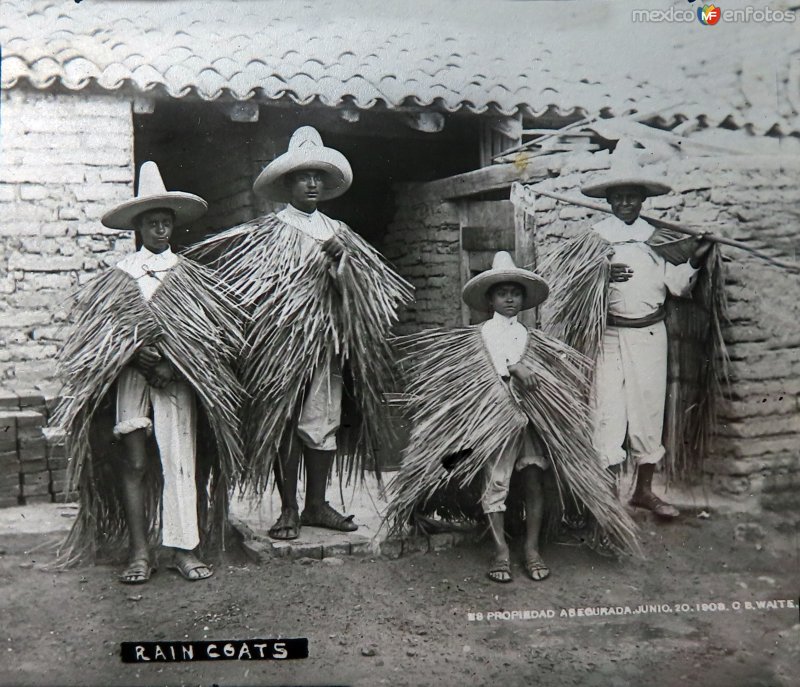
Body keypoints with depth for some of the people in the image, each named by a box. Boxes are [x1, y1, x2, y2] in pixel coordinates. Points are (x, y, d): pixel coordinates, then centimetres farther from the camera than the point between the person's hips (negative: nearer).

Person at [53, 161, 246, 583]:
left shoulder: (190, 275, 9)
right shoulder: (119, 276, 8)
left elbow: (218, 327, 4)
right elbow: (92, 328, 3)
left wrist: (173, 361, -7)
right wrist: (142, 357, -9)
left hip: (177, 377, 0)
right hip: (131, 374, 0)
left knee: (179, 458, -5)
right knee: (134, 461, -1)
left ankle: (182, 548, -1)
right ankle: (139, 551, 4)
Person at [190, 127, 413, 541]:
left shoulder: (337, 233, 14)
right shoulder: (269, 233, 0)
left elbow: (362, 287, 9)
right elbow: (258, 289, -10)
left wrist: (341, 261, -6)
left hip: (327, 343, 4)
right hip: (283, 341, -4)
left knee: (325, 421, 7)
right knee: (283, 423, 1)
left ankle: (316, 505, 19)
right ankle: (289, 511, 11)